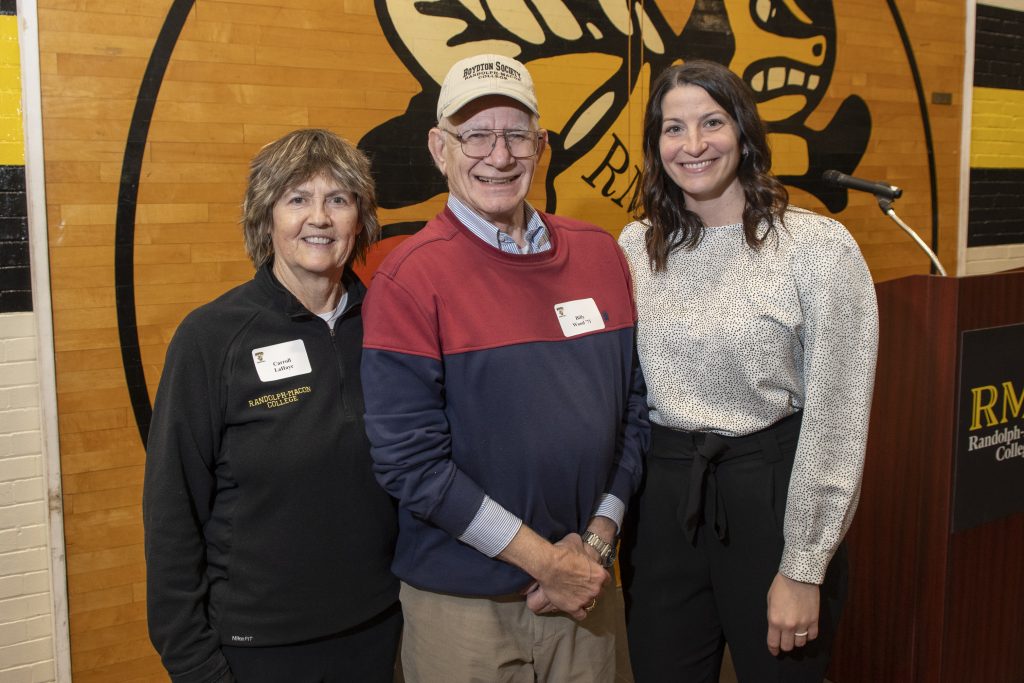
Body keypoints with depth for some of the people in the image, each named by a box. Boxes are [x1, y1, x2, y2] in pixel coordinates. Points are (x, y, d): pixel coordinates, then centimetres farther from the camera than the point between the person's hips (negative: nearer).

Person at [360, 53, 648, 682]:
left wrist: (600, 534, -3)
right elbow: (409, 461, -17)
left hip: (586, 590, 5)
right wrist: (544, 559, -14)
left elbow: (633, 406, 7)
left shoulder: (601, 254, 2)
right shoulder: (410, 278, -13)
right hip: (463, 605, -4)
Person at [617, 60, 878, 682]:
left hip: (773, 495, -3)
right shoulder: (637, 247, 3)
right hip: (664, 497, 4)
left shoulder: (820, 245, -9)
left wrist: (802, 568, -10)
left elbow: (836, 417, -10)